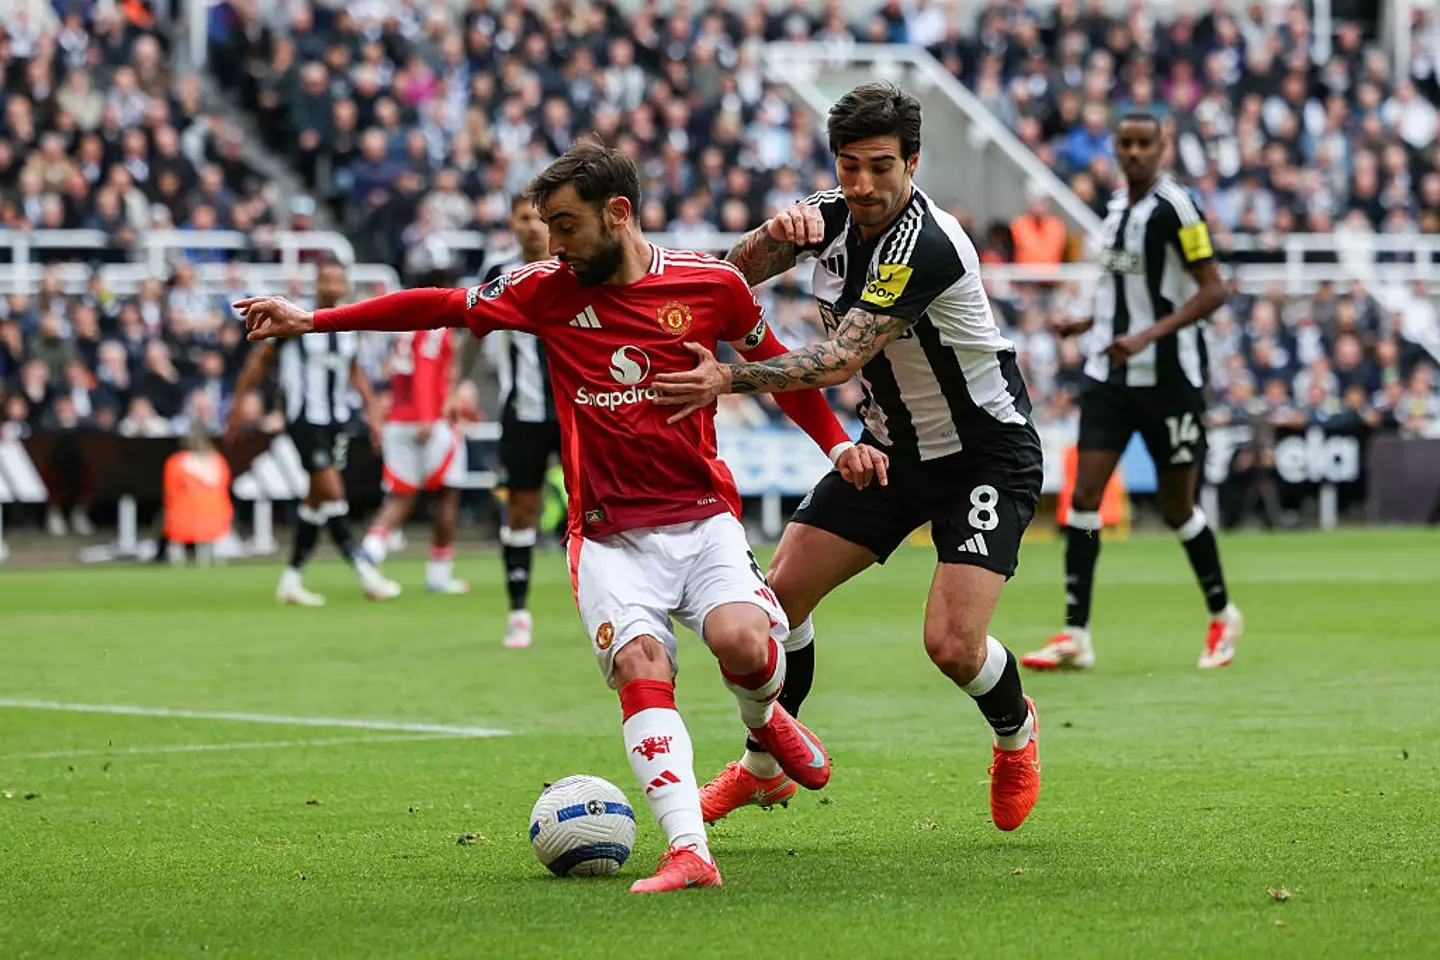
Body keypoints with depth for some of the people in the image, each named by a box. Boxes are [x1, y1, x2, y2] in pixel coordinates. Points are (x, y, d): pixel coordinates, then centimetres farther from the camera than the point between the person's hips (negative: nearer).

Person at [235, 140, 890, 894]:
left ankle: (764, 718, 12)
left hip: (702, 515, -1)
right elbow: (442, 307, 9)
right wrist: (313, 321, 8)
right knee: (640, 667, -23)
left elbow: (774, 363, 16)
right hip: (609, 535, 1)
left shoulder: (712, 285, 1)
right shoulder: (547, 291, 4)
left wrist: (837, 444, 10)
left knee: (740, 639, -26)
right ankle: (688, 853, -29)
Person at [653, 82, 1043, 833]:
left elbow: (843, 360, -35)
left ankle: (1015, 732, 17)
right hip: (892, 447, 7)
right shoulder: (832, 215, -6)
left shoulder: (925, 244, -30)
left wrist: (729, 379, -45)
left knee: (953, 644, -18)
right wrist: (778, 230, -22)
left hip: (986, 454, -7)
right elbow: (736, 273, -1)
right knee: (780, 592, 0)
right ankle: (763, 767, 21)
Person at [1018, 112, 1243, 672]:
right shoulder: (1116, 205, 11)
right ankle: (1075, 636, -7)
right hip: (1109, 374, 6)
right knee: (1084, 495, -6)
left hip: (1168, 377, -6)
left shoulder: (1175, 207, -12)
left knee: (1176, 509, 3)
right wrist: (1090, 323, 17)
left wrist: (1147, 336, -24)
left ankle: (1222, 616, 26)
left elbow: (1212, 291, -16)